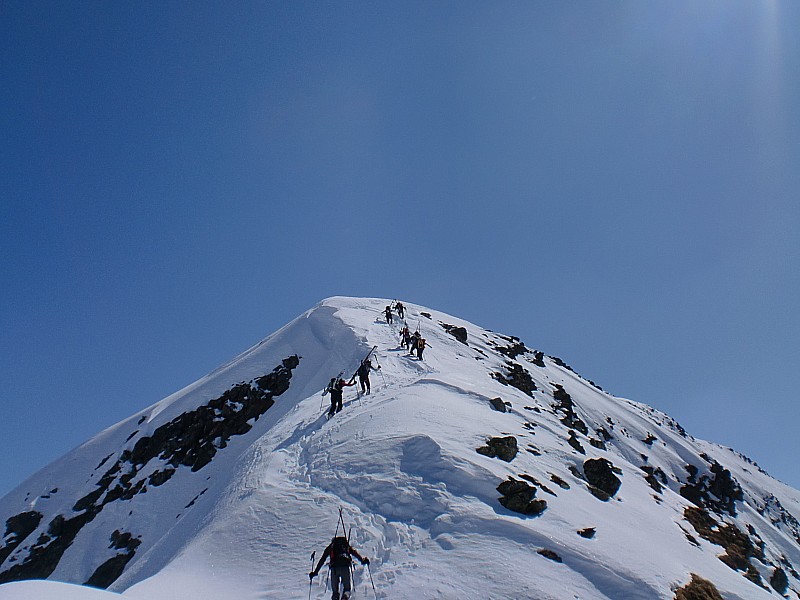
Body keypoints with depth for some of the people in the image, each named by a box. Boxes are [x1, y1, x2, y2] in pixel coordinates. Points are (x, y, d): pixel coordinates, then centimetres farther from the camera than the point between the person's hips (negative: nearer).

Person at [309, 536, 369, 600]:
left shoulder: (330, 547, 28)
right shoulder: (347, 546, 28)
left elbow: (322, 560, 24)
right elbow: (356, 554, 10)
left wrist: (315, 572, 27)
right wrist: (362, 560, 1)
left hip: (334, 568, 0)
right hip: (345, 567, 0)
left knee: (335, 590, 14)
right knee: (346, 587, 11)